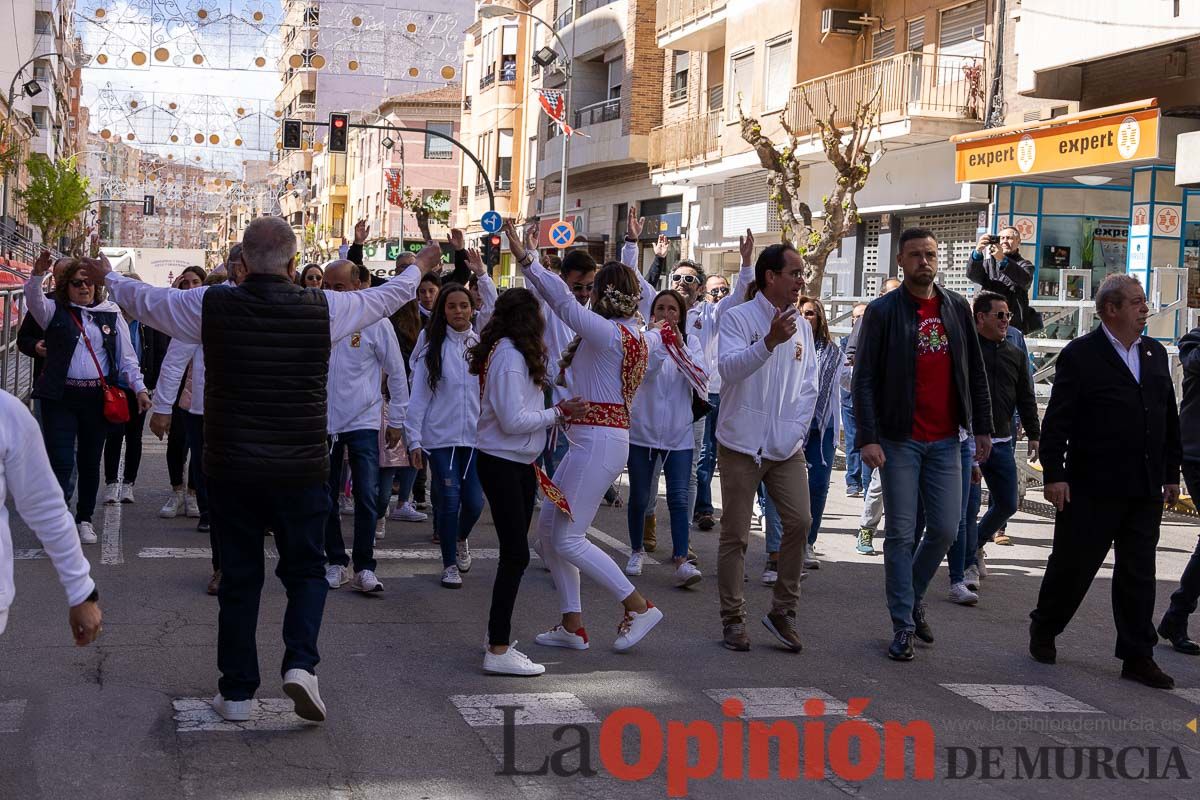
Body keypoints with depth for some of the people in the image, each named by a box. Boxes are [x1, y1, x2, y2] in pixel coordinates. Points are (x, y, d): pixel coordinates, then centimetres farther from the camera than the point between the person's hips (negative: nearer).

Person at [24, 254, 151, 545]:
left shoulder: (110, 314, 10)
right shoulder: (55, 311, 5)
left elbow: (126, 355, 11)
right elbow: (34, 300, -17)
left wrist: (139, 387, 3)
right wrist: (37, 275, -36)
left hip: (98, 398, 2)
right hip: (61, 398, -2)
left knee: (90, 461, 10)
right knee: (61, 461, -9)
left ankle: (84, 519, 23)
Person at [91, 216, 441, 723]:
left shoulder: (212, 306, -6)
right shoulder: (324, 309, -7)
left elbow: (144, 301, 12)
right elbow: (385, 297, 12)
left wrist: (109, 277, 33)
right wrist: (420, 268, 33)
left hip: (230, 470, 1)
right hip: (301, 471, -1)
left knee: (238, 578, 12)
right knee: (306, 570, 16)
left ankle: (236, 692, 19)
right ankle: (300, 662, -5)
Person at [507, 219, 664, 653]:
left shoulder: (609, 332, -14)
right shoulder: (630, 334, 12)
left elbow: (564, 301, -22)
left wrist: (527, 260, -22)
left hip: (599, 442, -10)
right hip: (588, 441, 10)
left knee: (567, 539, -7)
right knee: (548, 526, 11)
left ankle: (639, 606, 0)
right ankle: (572, 625, 14)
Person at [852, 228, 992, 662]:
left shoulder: (957, 307, 8)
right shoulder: (883, 311, -5)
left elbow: (975, 373, 12)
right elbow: (864, 379, -8)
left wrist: (982, 427, 8)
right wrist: (868, 437, -15)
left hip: (945, 440, 4)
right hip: (900, 440, -4)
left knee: (945, 530, 5)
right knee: (901, 534, 0)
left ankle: (913, 598, 29)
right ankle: (903, 626, 8)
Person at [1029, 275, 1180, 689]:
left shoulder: (1155, 354, 13)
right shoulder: (1080, 355, -7)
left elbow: (1169, 418, 17)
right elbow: (1057, 419, -10)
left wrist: (1171, 473, 14)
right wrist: (1054, 475, -14)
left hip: (1145, 491, 5)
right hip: (1092, 489, -5)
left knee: (1139, 575, 8)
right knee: (1073, 565, 6)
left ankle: (1138, 657, 14)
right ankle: (1043, 631, 27)